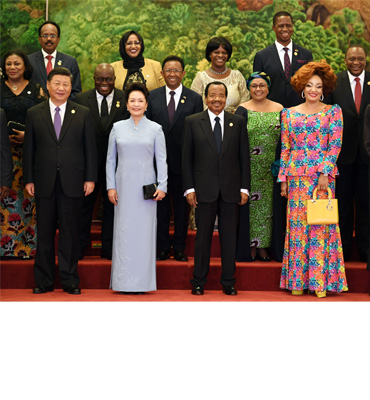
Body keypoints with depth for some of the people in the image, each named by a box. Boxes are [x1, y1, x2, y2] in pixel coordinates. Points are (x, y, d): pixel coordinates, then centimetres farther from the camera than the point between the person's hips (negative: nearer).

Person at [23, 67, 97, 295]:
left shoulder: (83, 114, 6)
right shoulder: (34, 114, 7)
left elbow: (90, 148, 4)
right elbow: (29, 150, 7)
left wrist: (90, 178, -2)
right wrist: (29, 180, 1)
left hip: (72, 183, -1)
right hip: (44, 184, 1)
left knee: (70, 233, 4)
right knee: (44, 234, 6)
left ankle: (70, 280, 14)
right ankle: (44, 281, 16)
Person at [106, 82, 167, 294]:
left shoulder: (155, 129, 4)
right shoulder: (118, 127, 7)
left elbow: (161, 160, 1)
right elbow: (111, 159, 9)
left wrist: (162, 186, -9)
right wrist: (111, 186, 2)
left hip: (146, 187, -1)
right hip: (124, 186, 1)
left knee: (144, 231, 0)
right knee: (124, 231, 2)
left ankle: (142, 281, 7)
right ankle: (124, 281, 9)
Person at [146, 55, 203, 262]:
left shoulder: (194, 98, 1)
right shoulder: (153, 96, 6)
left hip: (183, 160, -1)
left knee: (182, 205, 9)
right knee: (160, 205, 9)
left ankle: (180, 247, 20)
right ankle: (163, 246, 20)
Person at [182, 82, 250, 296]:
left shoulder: (238, 121, 6)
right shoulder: (193, 122, 3)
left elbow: (244, 156, 6)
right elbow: (187, 157, 2)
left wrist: (245, 187, 1)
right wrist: (189, 188, -4)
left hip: (230, 189, 1)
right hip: (204, 189, -1)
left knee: (229, 237, 6)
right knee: (203, 236, 4)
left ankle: (229, 282, 16)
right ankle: (199, 282, 15)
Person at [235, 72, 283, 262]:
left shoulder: (279, 110, 6)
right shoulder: (242, 110, 0)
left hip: (271, 167, 2)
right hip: (249, 167, -2)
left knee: (267, 203, 6)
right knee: (250, 203, 2)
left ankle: (263, 246, 15)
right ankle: (250, 246, 11)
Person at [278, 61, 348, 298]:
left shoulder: (333, 112, 5)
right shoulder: (289, 114, 11)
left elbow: (335, 145, -3)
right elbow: (285, 149, 10)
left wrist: (325, 173, -14)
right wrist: (283, 178, 4)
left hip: (322, 176, -2)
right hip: (296, 177, 2)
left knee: (320, 225, -3)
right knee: (297, 225, 3)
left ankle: (321, 281, 4)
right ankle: (298, 279, 10)